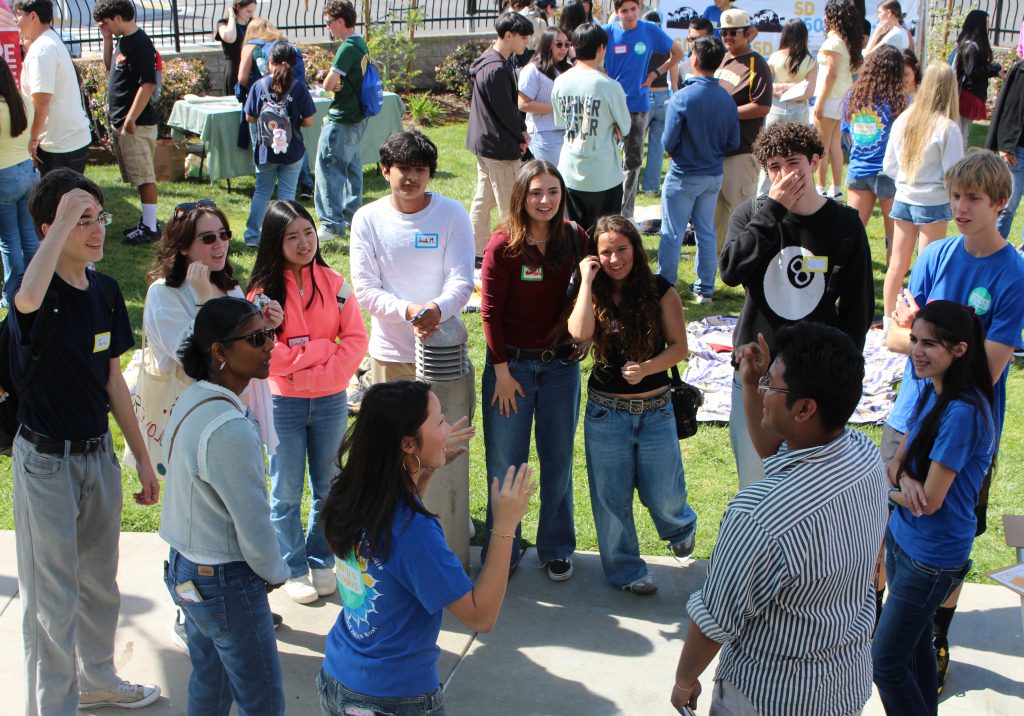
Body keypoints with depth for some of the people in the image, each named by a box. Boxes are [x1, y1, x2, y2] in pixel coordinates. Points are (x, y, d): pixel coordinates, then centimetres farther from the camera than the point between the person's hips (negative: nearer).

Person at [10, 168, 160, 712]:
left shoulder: (105, 290, 1)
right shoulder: (38, 291, -19)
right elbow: (27, 300, -47)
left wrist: (143, 459, 12)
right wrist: (64, 219, -37)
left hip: (99, 453, 7)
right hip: (46, 461, -7)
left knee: (100, 582, 22)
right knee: (52, 595, 5)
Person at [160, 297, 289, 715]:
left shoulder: (192, 401, 0)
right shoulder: (229, 430, -29)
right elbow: (253, 523, -22)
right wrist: (275, 573, -3)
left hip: (186, 570, 9)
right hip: (227, 582, -9)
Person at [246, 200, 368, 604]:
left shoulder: (333, 283, 0)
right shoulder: (263, 290, -8)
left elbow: (356, 338, -3)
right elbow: (267, 353, -14)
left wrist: (328, 374, -17)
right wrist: (325, 348, -12)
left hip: (331, 401, 3)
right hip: (283, 404, -2)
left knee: (328, 488, 13)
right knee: (287, 493, 8)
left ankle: (321, 562, 30)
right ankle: (294, 569, 23)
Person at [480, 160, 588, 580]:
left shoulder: (575, 240, -2)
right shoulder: (503, 246, -12)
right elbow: (490, 311, -8)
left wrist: (579, 341, -5)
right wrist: (502, 371, -8)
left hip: (561, 365, 3)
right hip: (511, 364, -2)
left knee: (558, 459, 11)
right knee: (505, 463, 7)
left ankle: (556, 549, 28)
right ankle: (501, 552, 24)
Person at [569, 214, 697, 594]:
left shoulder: (660, 291, -5)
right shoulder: (594, 294, -3)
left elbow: (679, 346, -4)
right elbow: (580, 333, -23)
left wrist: (647, 368, -20)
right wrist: (587, 280, -18)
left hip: (655, 409, -1)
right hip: (605, 410, 1)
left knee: (662, 495, 8)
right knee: (611, 498, 9)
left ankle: (681, 525, 44)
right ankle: (625, 569, 29)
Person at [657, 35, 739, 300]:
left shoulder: (682, 97, -19)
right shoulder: (727, 100, -4)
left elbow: (669, 142, -16)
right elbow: (733, 143, 0)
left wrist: (677, 154, 5)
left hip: (684, 176, -5)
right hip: (714, 176, 5)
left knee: (672, 234, 6)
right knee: (707, 232, 14)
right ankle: (705, 289, 21)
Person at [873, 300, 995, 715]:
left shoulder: (963, 413, -26)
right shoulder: (931, 392, 2)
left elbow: (931, 500, -23)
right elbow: (898, 459, 7)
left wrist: (883, 485, -5)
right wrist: (904, 478, -16)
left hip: (932, 556, -8)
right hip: (903, 537, 8)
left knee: (885, 664, -1)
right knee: (915, 646, 21)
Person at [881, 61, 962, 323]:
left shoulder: (903, 119, -2)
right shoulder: (947, 128, -16)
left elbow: (888, 166, 5)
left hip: (903, 199, 4)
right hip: (933, 203, -4)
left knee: (898, 264, 13)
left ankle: (888, 319, 21)